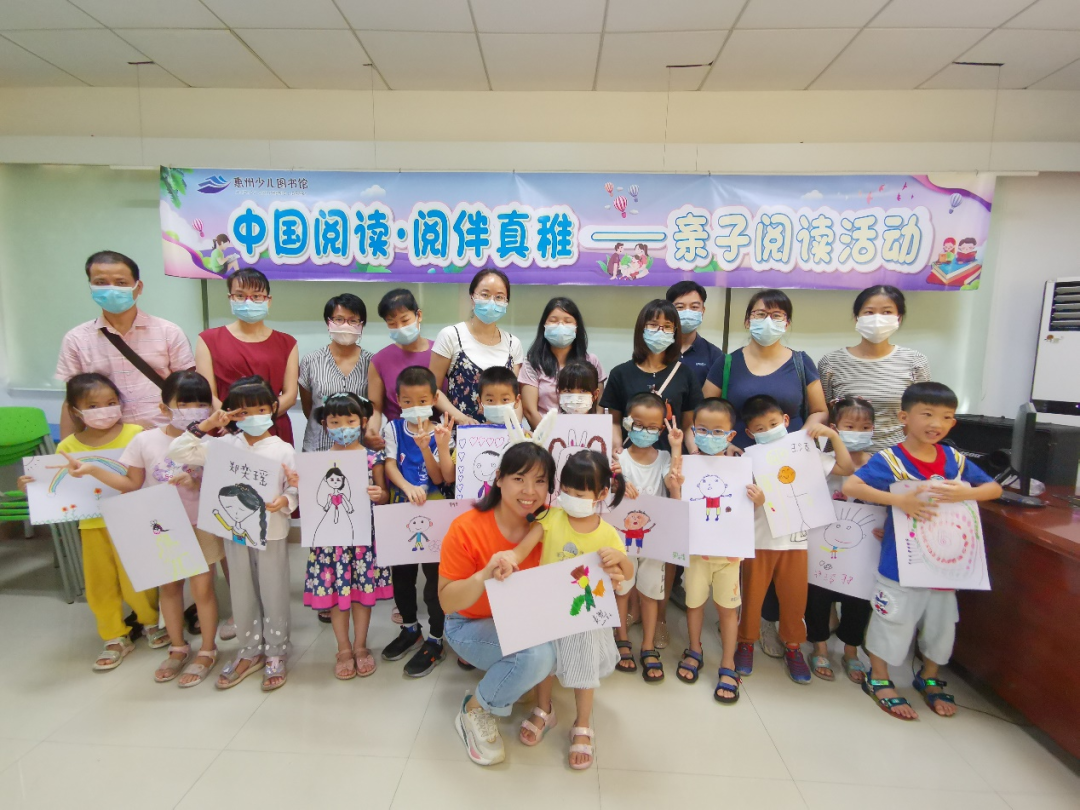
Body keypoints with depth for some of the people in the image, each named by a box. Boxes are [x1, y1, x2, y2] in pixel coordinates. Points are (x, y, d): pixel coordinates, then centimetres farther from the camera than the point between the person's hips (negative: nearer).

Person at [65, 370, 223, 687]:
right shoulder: (145, 441, -7)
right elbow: (132, 485, 4)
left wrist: (195, 483, -29)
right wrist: (93, 470, -5)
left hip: (199, 528, -3)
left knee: (202, 588, 4)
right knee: (169, 587, 17)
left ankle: (207, 651, 25)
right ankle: (178, 648, 37)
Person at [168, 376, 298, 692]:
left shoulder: (283, 450, -9)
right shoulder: (225, 445, -2)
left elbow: (296, 490, -9)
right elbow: (178, 453, -5)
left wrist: (285, 502, -30)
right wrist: (205, 426, -12)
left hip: (271, 533, -3)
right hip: (235, 532, 3)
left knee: (273, 595, 10)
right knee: (242, 595, 17)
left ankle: (275, 655, 28)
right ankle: (250, 652, 36)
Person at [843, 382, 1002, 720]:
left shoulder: (955, 460, 0)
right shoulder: (889, 460, -17)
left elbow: (994, 488, 7)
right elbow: (850, 486, -27)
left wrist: (966, 493, -14)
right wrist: (899, 500, -35)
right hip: (900, 562, -5)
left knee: (941, 622, 21)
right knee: (892, 621, 9)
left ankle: (930, 679, 44)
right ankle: (879, 680, 30)